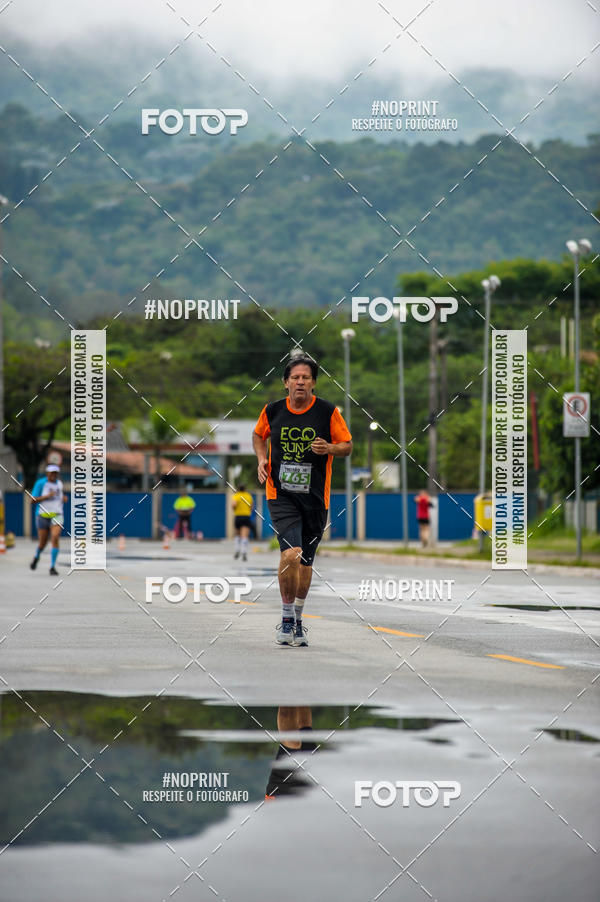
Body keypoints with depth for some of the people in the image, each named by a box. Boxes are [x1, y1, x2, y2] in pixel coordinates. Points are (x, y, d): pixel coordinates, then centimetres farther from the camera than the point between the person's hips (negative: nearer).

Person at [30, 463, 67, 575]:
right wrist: (46, 496, -23)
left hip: (57, 516, 2)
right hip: (43, 516, -2)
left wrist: (64, 498, 4)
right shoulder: (40, 483, -6)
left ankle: (52, 567, -15)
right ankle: (37, 556, 44)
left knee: (55, 539, -19)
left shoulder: (59, 483, 8)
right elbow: (33, 500, -11)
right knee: (42, 543, 8)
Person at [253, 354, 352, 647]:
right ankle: (286, 619, -7)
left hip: (315, 497, 1)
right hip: (281, 494, -1)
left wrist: (329, 448, -15)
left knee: (306, 561, 10)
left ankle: (298, 617, 29)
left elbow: (347, 446, 6)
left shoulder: (328, 412, -3)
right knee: (290, 553, -20)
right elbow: (258, 435, 21)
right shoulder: (272, 411, 1)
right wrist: (262, 458, 2)